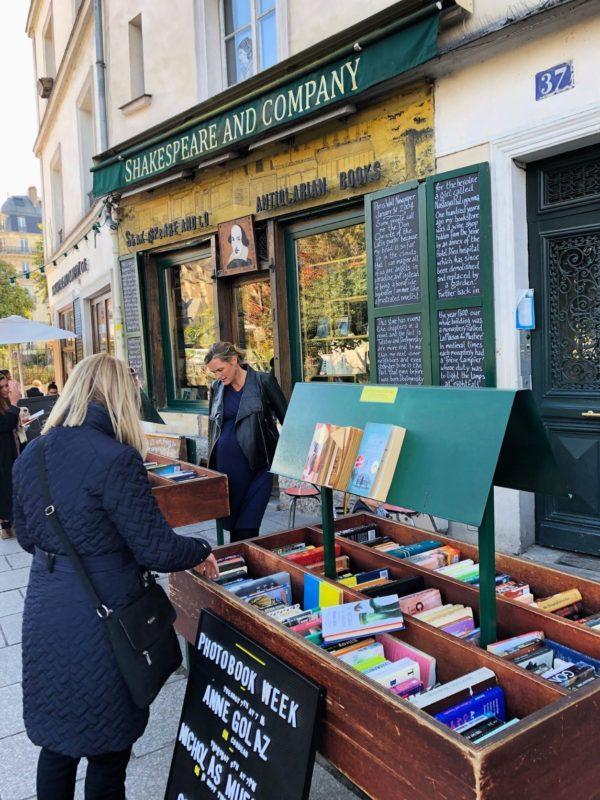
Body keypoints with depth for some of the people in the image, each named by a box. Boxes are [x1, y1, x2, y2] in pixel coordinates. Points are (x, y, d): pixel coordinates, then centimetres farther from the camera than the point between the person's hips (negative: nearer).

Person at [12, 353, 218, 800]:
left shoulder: (30, 456, 1)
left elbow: (27, 537, 13)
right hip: (100, 621, -6)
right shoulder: (117, 460, -22)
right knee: (108, 746, 14)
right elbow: (157, 550, -18)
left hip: (44, 616, 7)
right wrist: (202, 552, 0)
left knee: (58, 739, 23)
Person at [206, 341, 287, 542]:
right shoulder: (216, 388, 9)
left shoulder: (263, 381, -4)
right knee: (230, 521, 6)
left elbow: (286, 418, 0)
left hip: (257, 463, -4)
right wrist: (212, 462, 17)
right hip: (226, 463, 4)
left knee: (247, 525, -7)